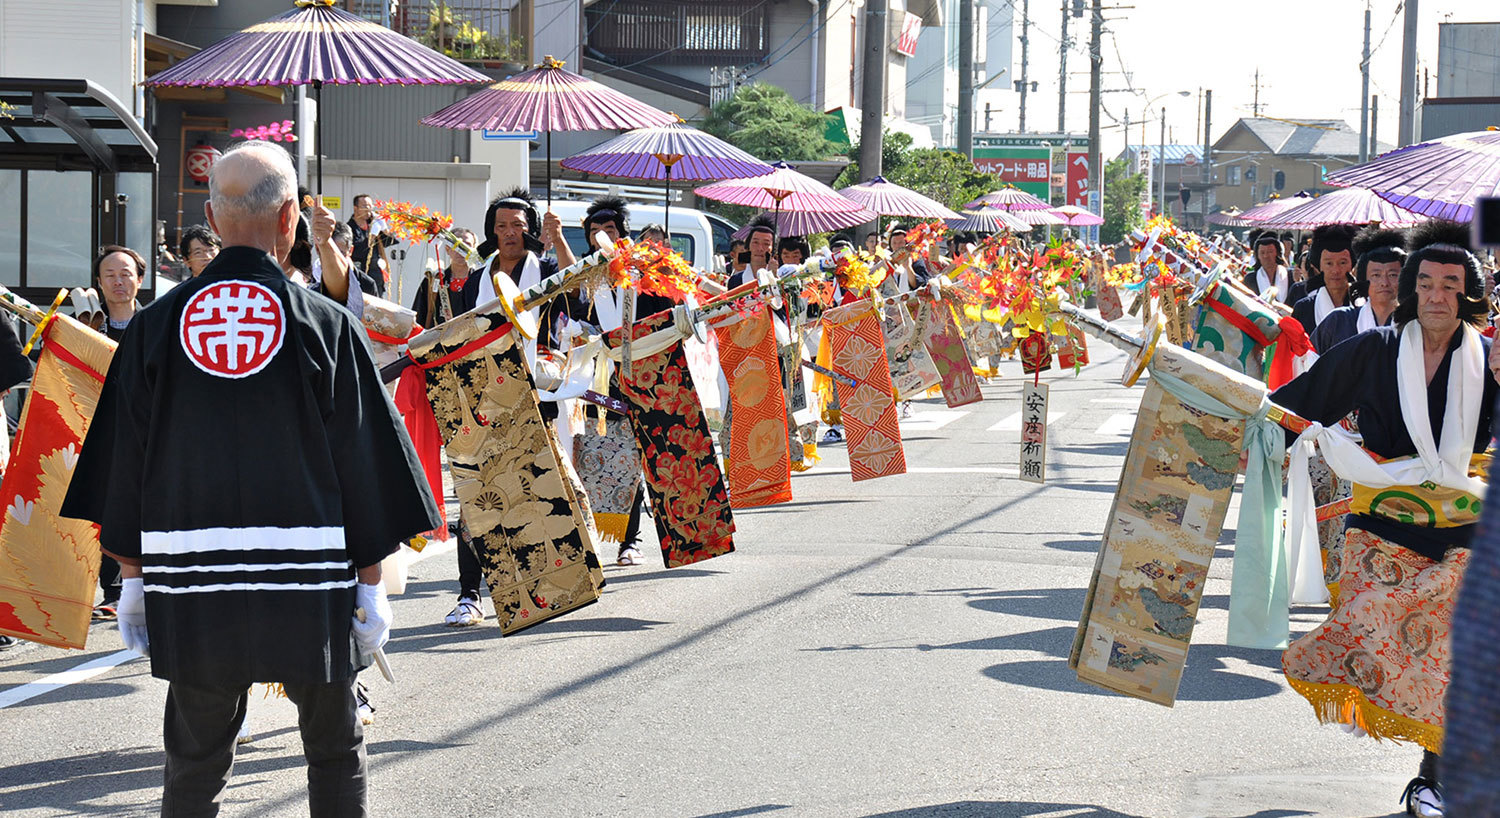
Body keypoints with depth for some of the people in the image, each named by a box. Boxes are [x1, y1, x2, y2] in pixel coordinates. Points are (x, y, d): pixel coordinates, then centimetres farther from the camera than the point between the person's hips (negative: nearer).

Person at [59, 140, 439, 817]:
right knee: (335, 753, 13)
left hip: (189, 590, 2)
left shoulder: (155, 327, 2)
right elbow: (363, 462, -3)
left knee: (194, 762, 10)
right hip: (309, 582, -2)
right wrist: (371, 580, 5)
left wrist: (133, 579, 13)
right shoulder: (327, 327, -4)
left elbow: (124, 463, 5)